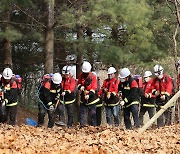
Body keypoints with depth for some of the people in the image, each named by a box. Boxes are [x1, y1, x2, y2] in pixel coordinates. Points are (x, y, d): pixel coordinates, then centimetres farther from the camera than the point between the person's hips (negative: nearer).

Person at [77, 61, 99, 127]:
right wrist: (80, 86, -11)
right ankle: (82, 125, 4)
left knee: (92, 113, 2)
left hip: (91, 98, -4)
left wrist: (89, 94, -31)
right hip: (83, 98, 4)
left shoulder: (93, 76, -12)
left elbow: (94, 88, -17)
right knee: (82, 112, 1)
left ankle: (93, 126, 8)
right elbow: (78, 83, 13)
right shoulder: (81, 76, 2)